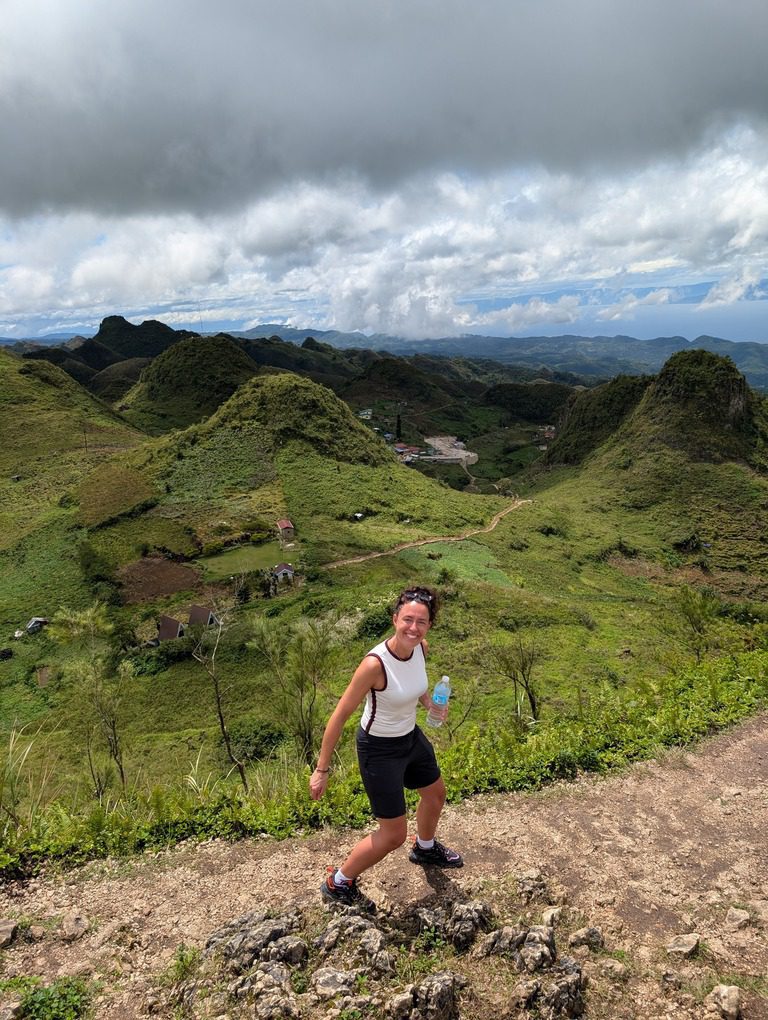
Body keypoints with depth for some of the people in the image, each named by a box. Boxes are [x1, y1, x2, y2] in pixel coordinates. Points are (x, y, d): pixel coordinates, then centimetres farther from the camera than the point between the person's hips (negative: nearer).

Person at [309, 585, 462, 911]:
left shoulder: (421, 648, -13)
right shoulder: (375, 663, -34)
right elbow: (339, 717, -25)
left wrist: (431, 702, -7)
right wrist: (322, 769, -19)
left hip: (411, 738, 8)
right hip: (379, 749, -7)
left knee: (435, 793, 29)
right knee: (393, 835, 3)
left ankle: (425, 848, 62)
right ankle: (338, 884, 28)